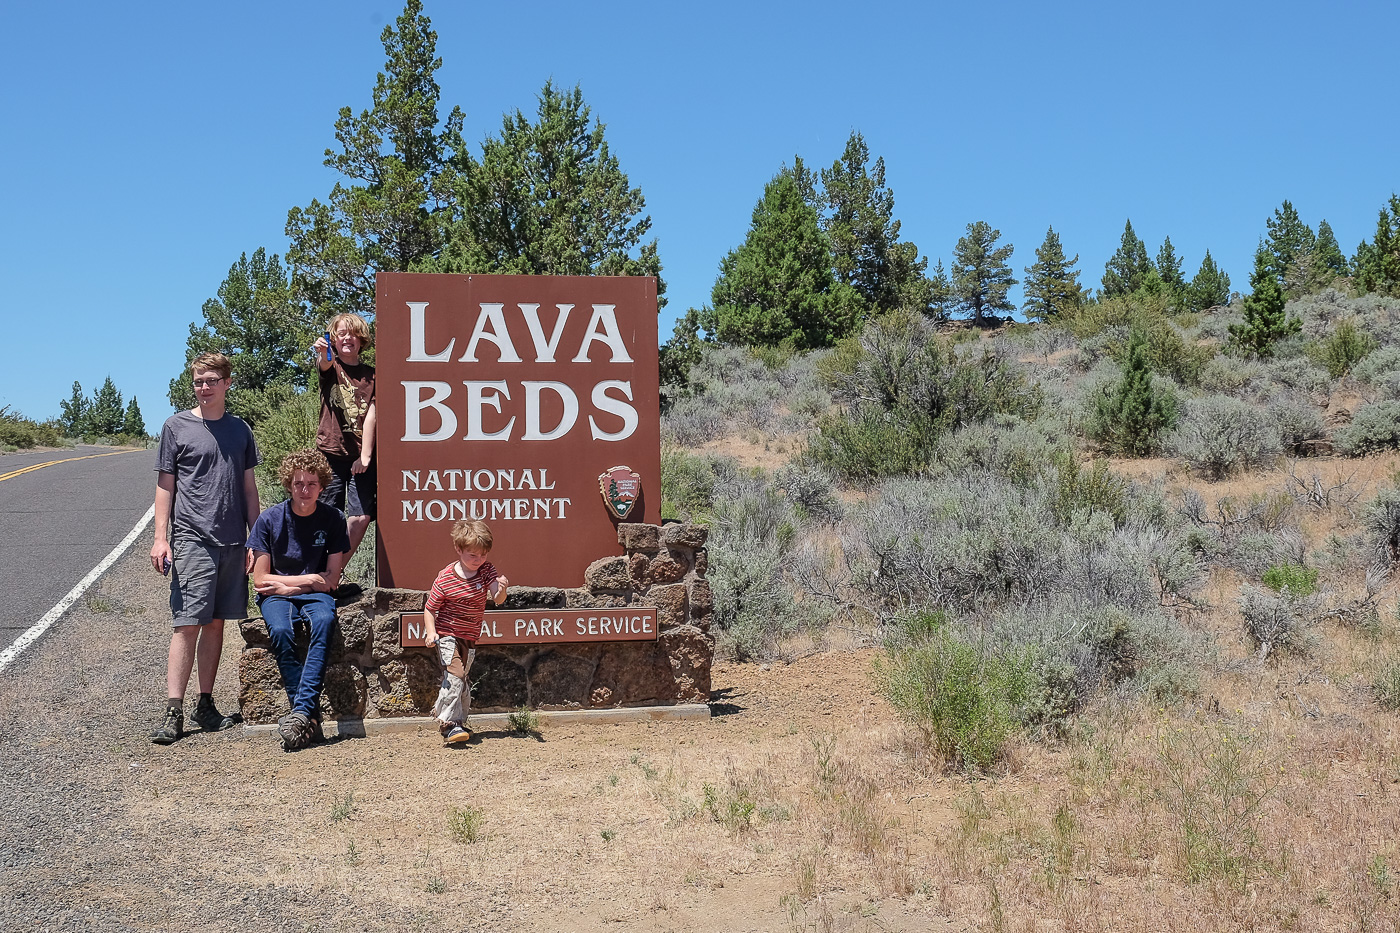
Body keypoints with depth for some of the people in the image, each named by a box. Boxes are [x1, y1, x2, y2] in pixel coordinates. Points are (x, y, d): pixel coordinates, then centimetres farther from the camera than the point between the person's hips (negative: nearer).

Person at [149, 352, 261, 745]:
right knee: (188, 623, -9)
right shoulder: (177, 426, 3)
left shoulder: (240, 430, 12)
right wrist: (161, 537, -5)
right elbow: (165, 486, 3)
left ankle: (206, 704, 16)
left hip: (232, 541, 4)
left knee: (215, 622, 8)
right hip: (192, 539, -4)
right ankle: (173, 711, -8)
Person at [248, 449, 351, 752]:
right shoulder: (270, 520, -4)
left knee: (324, 621, -35)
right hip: (276, 596, 0)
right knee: (281, 630, -34)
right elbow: (260, 581, -2)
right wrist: (309, 579, -4)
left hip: (315, 595, 1)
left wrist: (288, 585, -5)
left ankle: (301, 711, -43)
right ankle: (311, 719, -35)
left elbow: (331, 581, 1)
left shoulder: (332, 519, 0)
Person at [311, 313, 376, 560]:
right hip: (331, 453, -1)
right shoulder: (331, 367, 6)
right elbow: (324, 364, -20)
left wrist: (366, 455, -9)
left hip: (362, 456, 2)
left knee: (361, 517, -5)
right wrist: (322, 354, -45)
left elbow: (370, 416, 1)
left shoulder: (370, 374, 10)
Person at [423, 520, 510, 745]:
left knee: (461, 680, 16)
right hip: (448, 636, -5)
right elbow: (429, 609, -6)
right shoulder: (445, 579, -15)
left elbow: (498, 599, -16)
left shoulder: (486, 570, -5)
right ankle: (449, 725, -21)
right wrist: (431, 632, -20)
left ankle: (458, 722, 31)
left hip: (470, 638, 5)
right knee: (454, 674, -21)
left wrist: (501, 589, -38)